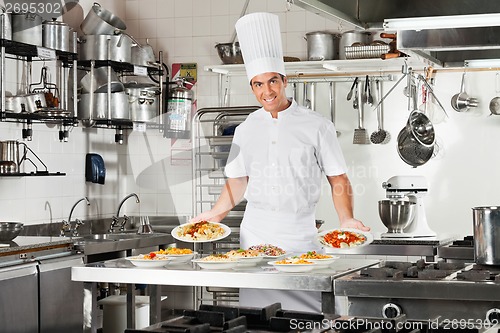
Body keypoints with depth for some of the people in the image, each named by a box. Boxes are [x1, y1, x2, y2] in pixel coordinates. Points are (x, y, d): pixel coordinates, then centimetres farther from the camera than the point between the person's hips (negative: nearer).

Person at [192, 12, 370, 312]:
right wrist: (216, 213, 7)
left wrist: (346, 219, -13)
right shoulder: (246, 130, 10)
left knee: (303, 313, -7)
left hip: (300, 236, -3)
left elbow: (338, 179, 1)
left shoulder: (316, 126, -1)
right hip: (254, 236, 3)